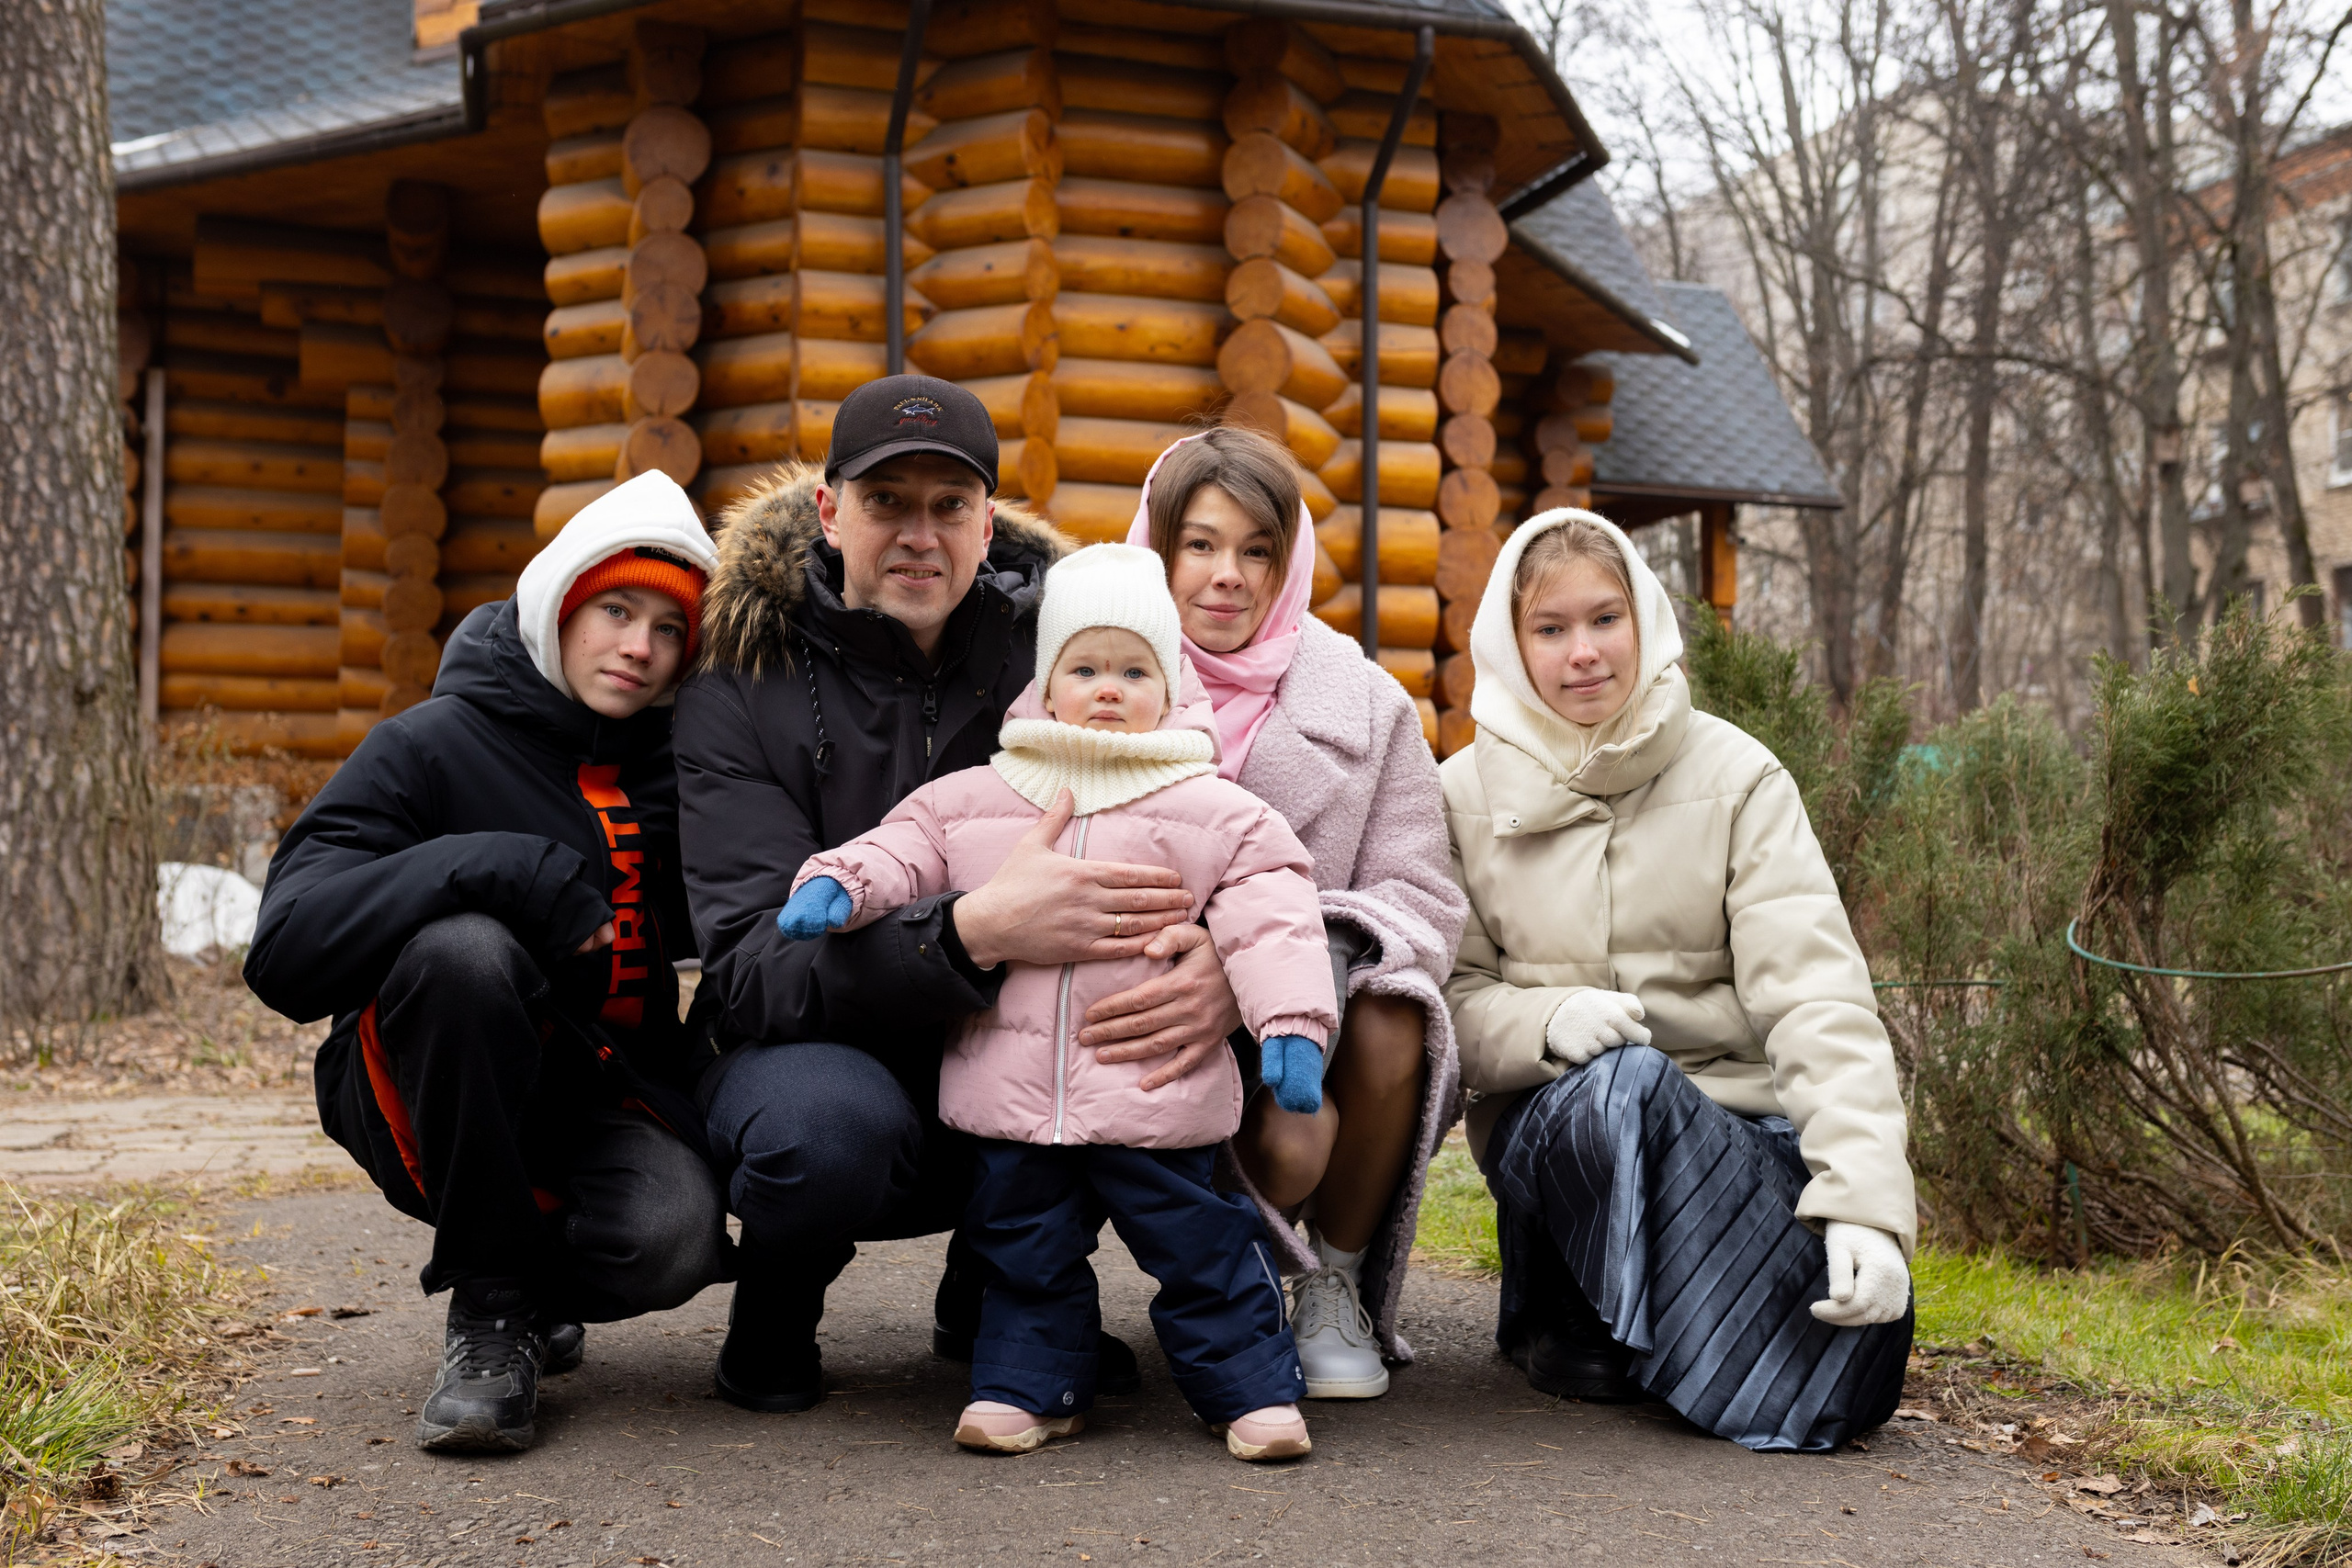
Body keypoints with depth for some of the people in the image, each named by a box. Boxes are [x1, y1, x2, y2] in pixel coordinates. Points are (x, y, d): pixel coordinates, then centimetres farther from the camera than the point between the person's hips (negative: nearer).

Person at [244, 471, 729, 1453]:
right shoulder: (434, 747, -10)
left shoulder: (673, 768, 5)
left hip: (607, 1098, 3)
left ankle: (546, 1290, 10)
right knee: (463, 947, -34)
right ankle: (490, 1304, -16)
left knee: (672, 1235, -30)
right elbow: (286, 950, -22)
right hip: (426, 1104, -3)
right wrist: (508, 872, -30)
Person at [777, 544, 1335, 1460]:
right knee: (1026, 1250, 13)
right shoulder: (977, 800, 9)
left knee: (1198, 1246, 4)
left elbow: (1269, 919, -4)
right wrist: (836, 881, -8)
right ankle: (1027, 1386, 27)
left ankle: (1254, 1387, 17)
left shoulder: (1215, 812, 1)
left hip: (1153, 1088, -2)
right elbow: (906, 846, 12)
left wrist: (1291, 1022, -15)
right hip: (1015, 1085, 3)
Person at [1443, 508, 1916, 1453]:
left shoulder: (1735, 778, -2)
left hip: (1737, 1127, 1)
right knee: (1622, 1082, -37)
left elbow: (1815, 991, -13)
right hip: (1556, 1120, -1)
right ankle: (1569, 1318, -9)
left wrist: (1863, 1199, -26)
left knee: (1861, 1312, -25)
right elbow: (1450, 1002, 0)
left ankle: (1593, 1327, 4)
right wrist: (1546, 1022, -24)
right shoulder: (1466, 796, 2)